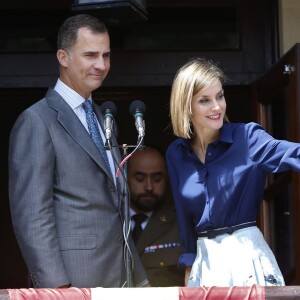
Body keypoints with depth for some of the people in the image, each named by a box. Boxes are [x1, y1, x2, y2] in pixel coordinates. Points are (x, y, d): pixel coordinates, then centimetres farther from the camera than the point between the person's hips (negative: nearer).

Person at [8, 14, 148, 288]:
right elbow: (32, 215, -16)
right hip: (74, 278, -7)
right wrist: (56, 286, -21)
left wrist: (138, 276, 14)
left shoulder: (102, 119, 16)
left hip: (118, 275, 7)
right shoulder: (36, 121, -10)